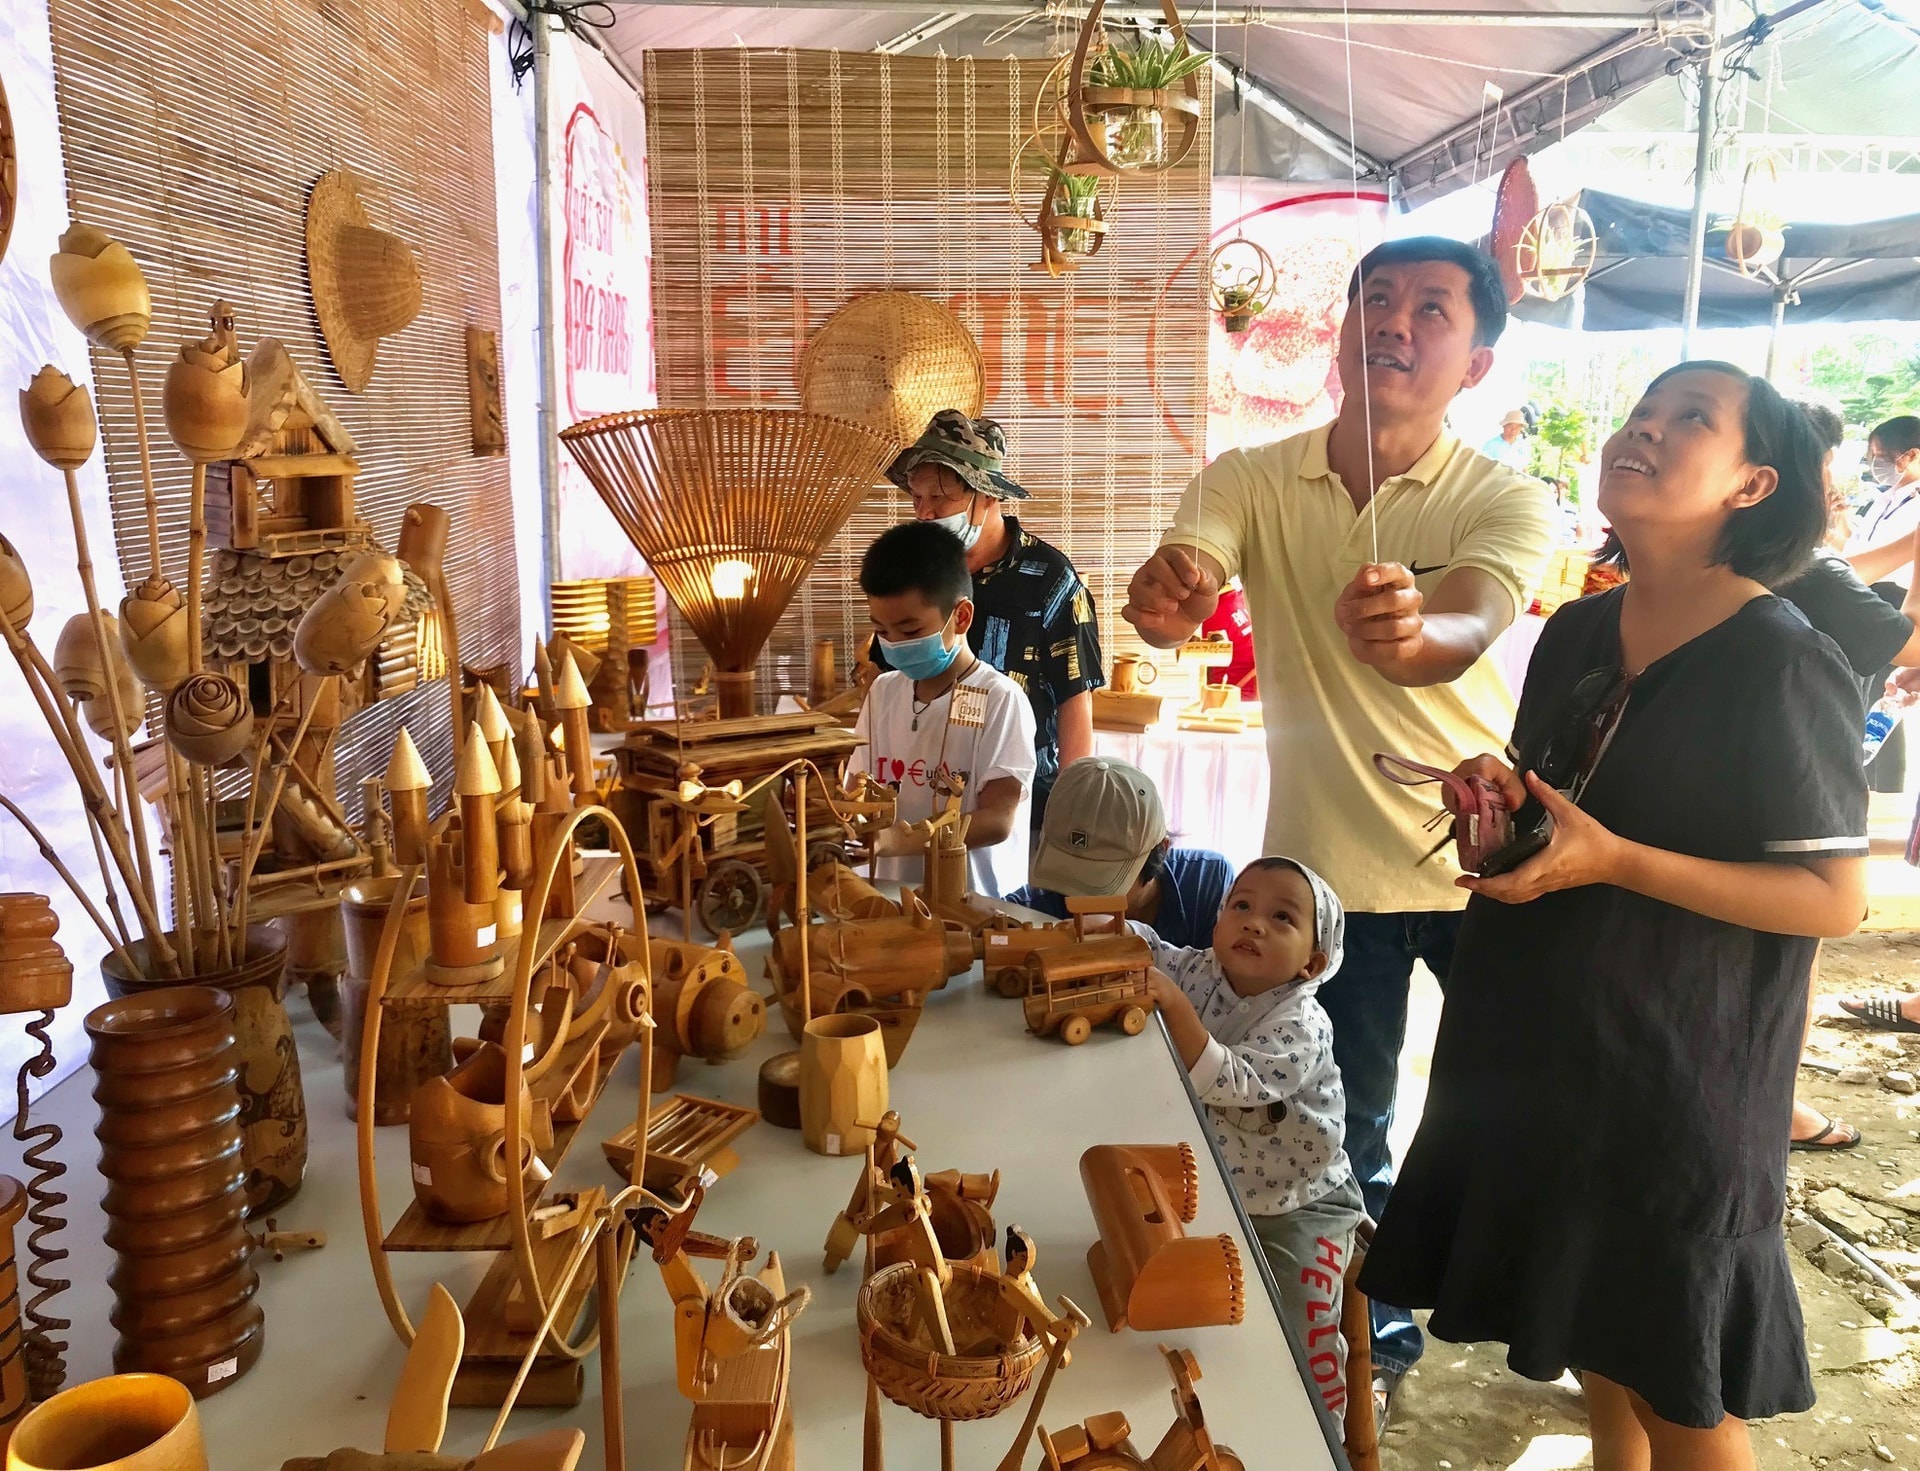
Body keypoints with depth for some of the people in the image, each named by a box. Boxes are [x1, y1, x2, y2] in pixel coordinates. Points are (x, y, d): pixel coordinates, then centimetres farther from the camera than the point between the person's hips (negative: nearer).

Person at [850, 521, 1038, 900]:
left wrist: (899, 841, -26)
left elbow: (997, 820, -14)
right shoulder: (883, 691, 9)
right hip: (893, 893, 5)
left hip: (978, 899, -5)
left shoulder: (1000, 699, -9)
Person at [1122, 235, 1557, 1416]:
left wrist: (1411, 633, -54)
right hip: (1328, 867, 1)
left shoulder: (1509, 501, -10)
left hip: (1484, 861, -1)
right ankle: (1378, 1332, 40)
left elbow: (1465, 631, -30)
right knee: (1347, 1128, 15)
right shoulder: (1249, 484, -4)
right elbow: (1179, 586, -22)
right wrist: (1164, 598, -47)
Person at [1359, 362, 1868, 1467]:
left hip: (1682, 1073, -6)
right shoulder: (1577, 634, 4)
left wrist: (1616, 861, -24)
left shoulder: (1784, 665, -16)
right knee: (1595, 1334, 22)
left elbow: (1836, 898, -17)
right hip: (1548, 1044, 7)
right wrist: (1503, 793, -5)